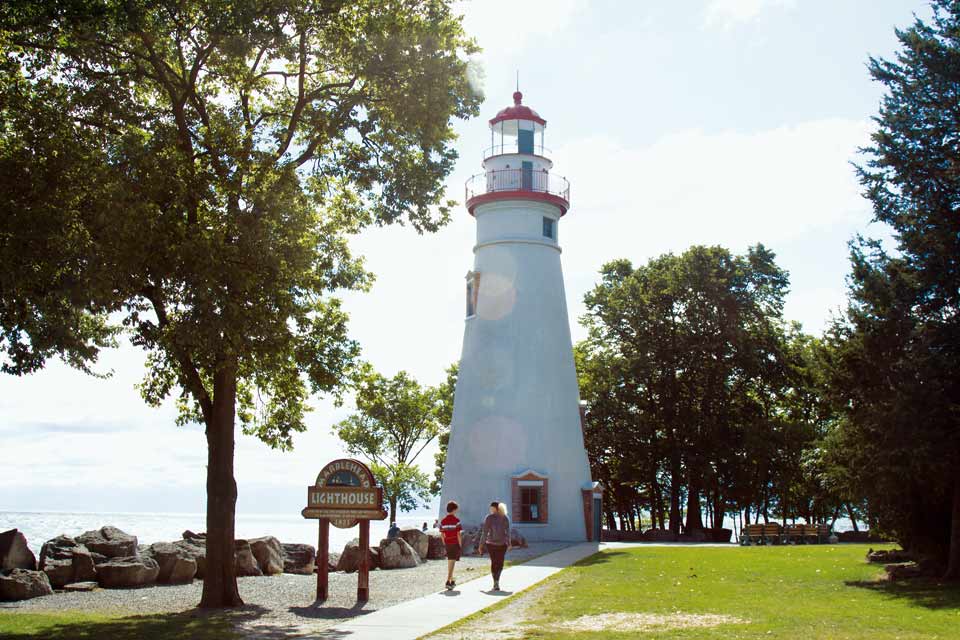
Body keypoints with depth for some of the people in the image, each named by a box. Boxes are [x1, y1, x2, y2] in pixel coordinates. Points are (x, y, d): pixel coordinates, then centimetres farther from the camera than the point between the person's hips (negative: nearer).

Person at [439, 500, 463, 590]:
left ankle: (452, 581, 27)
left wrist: (445, 544, 15)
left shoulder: (443, 521, 3)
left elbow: (442, 534, 6)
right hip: (455, 543, -5)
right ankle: (448, 582, -13)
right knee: (452, 563, -5)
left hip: (447, 543, 5)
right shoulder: (456, 520, -13)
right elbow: (459, 534, -15)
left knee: (450, 562, 18)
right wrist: (460, 545, -7)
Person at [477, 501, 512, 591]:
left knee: (493, 562, 14)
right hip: (502, 543, 1)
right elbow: (508, 532, -2)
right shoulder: (505, 518, 0)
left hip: (491, 543, -1)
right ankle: (497, 580, -13)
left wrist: (481, 544, -3)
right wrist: (509, 543, 7)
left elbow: (484, 532, -8)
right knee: (500, 563, 9)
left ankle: (495, 583, 16)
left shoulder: (489, 517, -6)